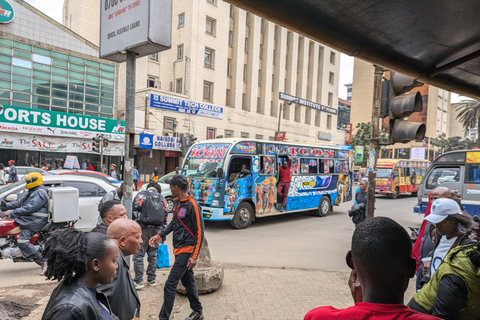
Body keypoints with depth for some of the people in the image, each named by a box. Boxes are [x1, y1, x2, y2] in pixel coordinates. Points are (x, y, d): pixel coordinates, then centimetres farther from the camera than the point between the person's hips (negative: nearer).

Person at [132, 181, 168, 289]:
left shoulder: (141, 195, 2)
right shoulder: (162, 199, 14)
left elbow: (135, 212, -7)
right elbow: (165, 217, 13)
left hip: (143, 229, -4)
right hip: (157, 230, 4)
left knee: (138, 255, 3)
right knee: (153, 255, 14)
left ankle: (139, 281, 3)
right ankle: (152, 280, 19)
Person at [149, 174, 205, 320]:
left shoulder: (192, 205, -19)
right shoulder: (178, 202, 9)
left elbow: (199, 233, -17)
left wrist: (194, 256, -18)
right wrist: (159, 235, 9)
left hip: (186, 250, -9)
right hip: (179, 250, 9)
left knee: (170, 285, -6)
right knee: (188, 281, 19)